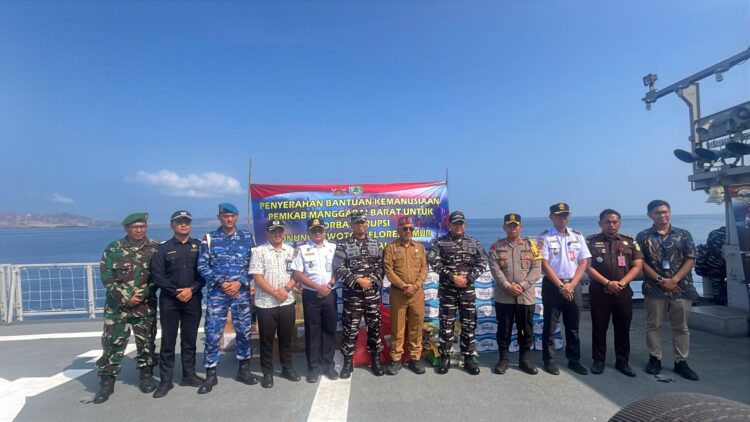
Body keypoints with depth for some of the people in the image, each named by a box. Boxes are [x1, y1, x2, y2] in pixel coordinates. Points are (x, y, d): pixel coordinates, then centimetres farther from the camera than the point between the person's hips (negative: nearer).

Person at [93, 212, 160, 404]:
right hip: (117, 305, 0)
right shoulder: (113, 249, -1)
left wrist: (142, 295, -10)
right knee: (112, 343, 3)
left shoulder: (155, 249, 0)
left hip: (146, 305, 0)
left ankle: (146, 375, 25)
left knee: (146, 342, 10)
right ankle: (107, 381, 15)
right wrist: (125, 297, -13)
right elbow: (106, 276, -5)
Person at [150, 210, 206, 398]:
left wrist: (192, 289, -11)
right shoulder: (163, 248, 3)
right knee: (168, 341, 4)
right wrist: (176, 291, -13)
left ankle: (189, 375, 22)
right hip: (169, 300, -1)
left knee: (190, 340, 10)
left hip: (193, 300, 1)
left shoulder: (199, 246, 6)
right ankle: (165, 380, 14)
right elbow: (157, 275, -5)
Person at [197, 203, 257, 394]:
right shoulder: (209, 238, 1)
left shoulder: (248, 238, 3)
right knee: (212, 334, 1)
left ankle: (244, 369, 25)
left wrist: (240, 282, -11)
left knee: (244, 331, 8)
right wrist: (221, 283, -13)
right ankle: (211, 375, 16)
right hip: (217, 293, -1)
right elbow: (202, 266, -3)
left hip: (241, 292, 1)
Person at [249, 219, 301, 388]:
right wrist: (275, 292, -16)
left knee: (286, 337, 14)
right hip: (265, 303, -3)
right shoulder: (259, 251, -4)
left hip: (287, 302, 3)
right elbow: (257, 277, -10)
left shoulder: (291, 251, 7)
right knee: (267, 339, 7)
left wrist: (286, 289, -11)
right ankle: (267, 373, 20)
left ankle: (287, 368, 29)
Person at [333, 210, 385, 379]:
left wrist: (372, 280, -10)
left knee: (374, 326, 10)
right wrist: (357, 280, -16)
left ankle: (376, 359, 24)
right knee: (350, 328, 3)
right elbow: (338, 268, -9)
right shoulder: (343, 245, -1)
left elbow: (381, 267, 7)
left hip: (373, 293, 3)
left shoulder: (375, 244, 8)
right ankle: (348, 361, 17)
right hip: (352, 293, -2)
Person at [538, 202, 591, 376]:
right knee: (550, 325, 4)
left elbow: (584, 262, 4)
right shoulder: (545, 237, -5)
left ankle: (574, 360, 24)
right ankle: (549, 360, 14)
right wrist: (561, 286, -12)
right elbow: (544, 265, -9)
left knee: (573, 326, 12)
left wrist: (571, 285, -7)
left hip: (573, 285, 4)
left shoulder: (577, 236, 7)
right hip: (552, 285, -3)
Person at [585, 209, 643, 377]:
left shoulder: (630, 242, 8)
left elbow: (637, 266, 3)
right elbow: (588, 266, -6)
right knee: (599, 328, 5)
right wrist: (607, 283, -15)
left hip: (623, 292, 2)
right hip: (599, 292, -2)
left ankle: (622, 361, 22)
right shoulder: (591, 241, 1)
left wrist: (621, 283, -11)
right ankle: (598, 360, 16)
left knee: (623, 329, 9)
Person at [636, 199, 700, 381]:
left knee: (681, 327, 9)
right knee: (653, 325, 6)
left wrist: (675, 280, -12)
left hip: (681, 287, 1)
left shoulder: (683, 234, 5)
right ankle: (654, 359, 17)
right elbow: (640, 262, -3)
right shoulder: (643, 236, 2)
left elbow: (691, 260, 0)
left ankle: (681, 361, 19)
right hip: (654, 288, -1)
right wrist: (660, 280, -12)